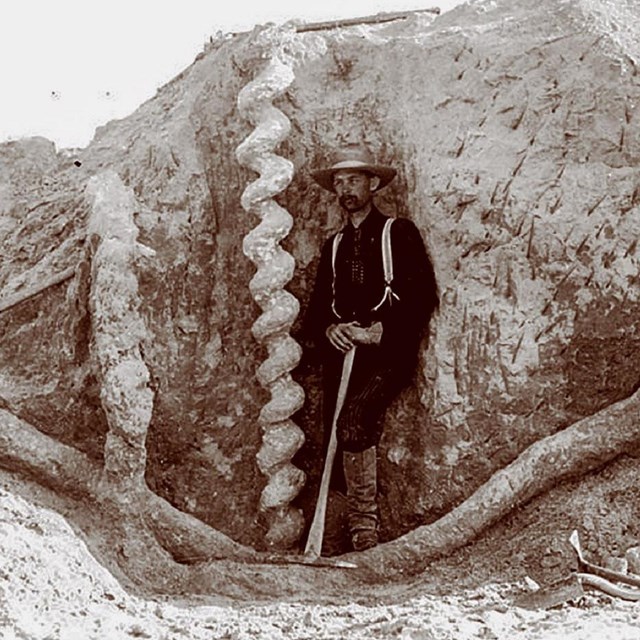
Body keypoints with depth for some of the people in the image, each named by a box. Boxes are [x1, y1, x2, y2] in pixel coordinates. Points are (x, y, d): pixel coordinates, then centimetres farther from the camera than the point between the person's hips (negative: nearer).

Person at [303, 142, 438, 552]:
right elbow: (317, 307, 21)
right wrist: (329, 329, -2)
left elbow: (424, 297, -1)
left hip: (388, 353, -5)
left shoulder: (399, 233, 7)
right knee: (338, 440, -6)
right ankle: (359, 540, -2)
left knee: (354, 422, -28)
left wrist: (380, 331, -13)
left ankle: (365, 529, -22)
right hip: (342, 353, 5)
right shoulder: (334, 246, 24)